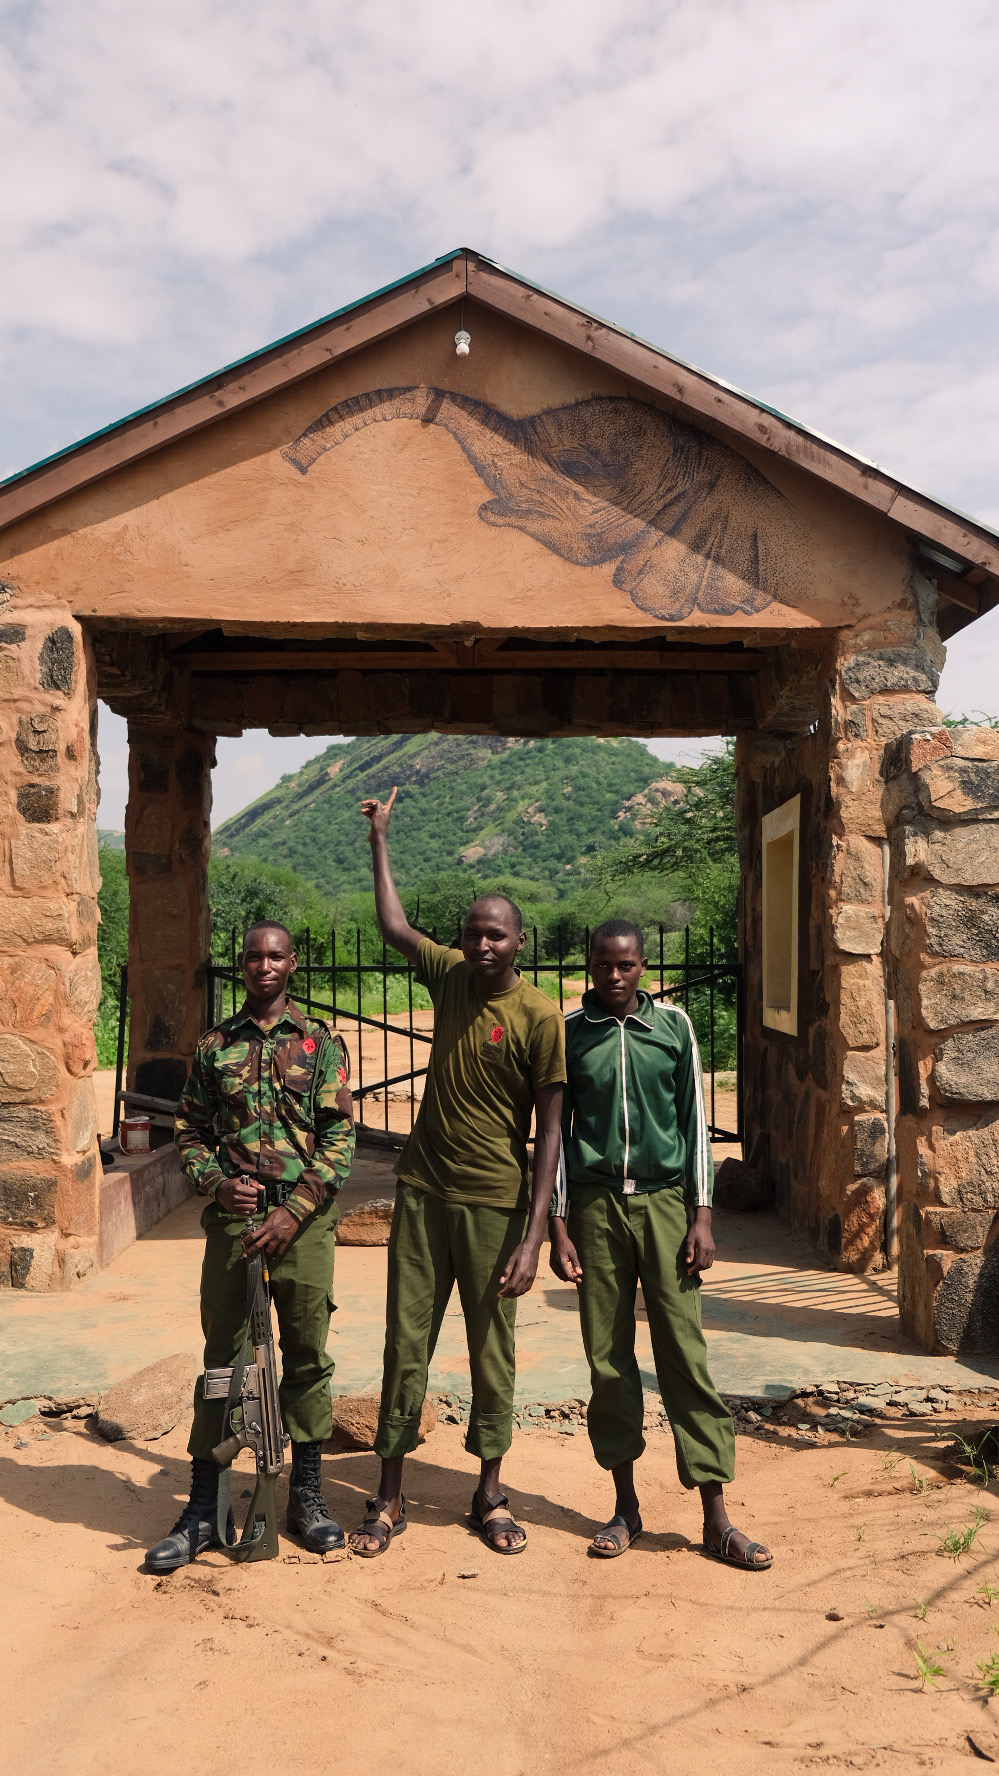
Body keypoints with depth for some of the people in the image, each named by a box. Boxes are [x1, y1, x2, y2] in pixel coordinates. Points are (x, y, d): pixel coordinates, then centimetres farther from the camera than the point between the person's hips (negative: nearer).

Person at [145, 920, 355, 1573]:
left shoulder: (321, 1042, 3)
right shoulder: (215, 1046, 9)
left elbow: (339, 1134, -3)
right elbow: (190, 1131, 13)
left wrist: (296, 1209, -12)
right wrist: (216, 1182, -7)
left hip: (303, 1219, -1)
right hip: (233, 1217, 1)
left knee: (308, 1356, 7)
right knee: (223, 1359, 5)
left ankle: (307, 1493, 23)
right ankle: (204, 1508, 15)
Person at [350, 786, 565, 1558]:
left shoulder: (539, 1015, -12)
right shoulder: (450, 975, 2)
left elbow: (550, 1130, -12)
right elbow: (395, 924, 21)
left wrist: (534, 1237, -17)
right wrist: (380, 840, 27)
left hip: (494, 1202, -4)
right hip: (423, 1190, 4)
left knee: (492, 1349, 8)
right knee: (405, 1342, 8)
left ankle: (490, 1495, 24)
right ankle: (390, 1497, 20)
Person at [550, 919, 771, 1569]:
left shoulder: (674, 1025, 3)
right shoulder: (569, 1032, 2)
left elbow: (695, 1122, 6)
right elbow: (557, 1131, 5)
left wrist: (702, 1216, 0)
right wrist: (559, 1227, 1)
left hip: (664, 1201, 0)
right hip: (597, 1205, 0)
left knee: (686, 1354, -1)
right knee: (608, 1357, 6)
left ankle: (716, 1517, 6)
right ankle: (627, 1504, 20)